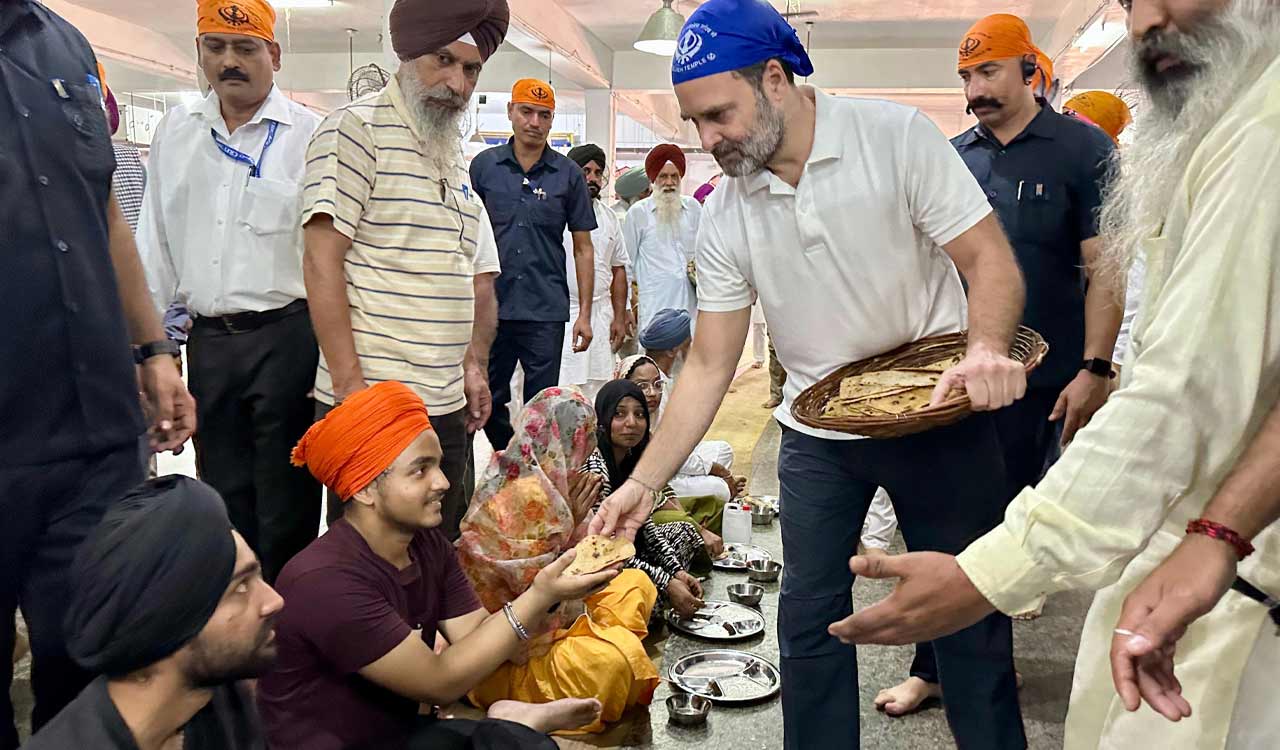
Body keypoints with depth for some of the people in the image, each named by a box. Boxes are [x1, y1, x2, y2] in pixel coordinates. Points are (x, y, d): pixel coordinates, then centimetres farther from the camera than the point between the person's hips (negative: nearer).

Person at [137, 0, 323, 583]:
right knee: (222, 490, 14)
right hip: (207, 340, 5)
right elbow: (155, 241, 17)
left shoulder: (309, 135, -4)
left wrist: (328, 355, -11)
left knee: (285, 498, 2)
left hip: (285, 334, -5)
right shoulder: (176, 131, 12)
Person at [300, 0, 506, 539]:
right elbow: (321, 263, -13)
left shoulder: (456, 155, 18)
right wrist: (350, 384, -18)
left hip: (448, 405, 7)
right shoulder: (357, 127, -5)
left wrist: (474, 363, 11)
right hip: (373, 401, -7)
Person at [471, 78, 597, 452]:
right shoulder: (483, 165, 4)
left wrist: (585, 313, 0)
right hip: (490, 307, 1)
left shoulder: (568, 174, 3)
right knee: (489, 402, 10)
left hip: (546, 311, -1)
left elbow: (583, 247, 6)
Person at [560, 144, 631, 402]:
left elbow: (618, 269, 18)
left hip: (601, 315, 5)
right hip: (560, 316, -5)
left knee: (598, 388, 5)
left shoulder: (609, 218, 15)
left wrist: (619, 318, 11)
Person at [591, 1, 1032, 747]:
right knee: (809, 622, 7)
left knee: (971, 618, 7)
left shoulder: (896, 136, -14)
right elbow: (709, 366, -2)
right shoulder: (726, 218, -5)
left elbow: (990, 259, -14)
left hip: (939, 414, -3)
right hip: (818, 433, 3)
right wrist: (643, 482, -8)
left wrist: (986, 347, -35)